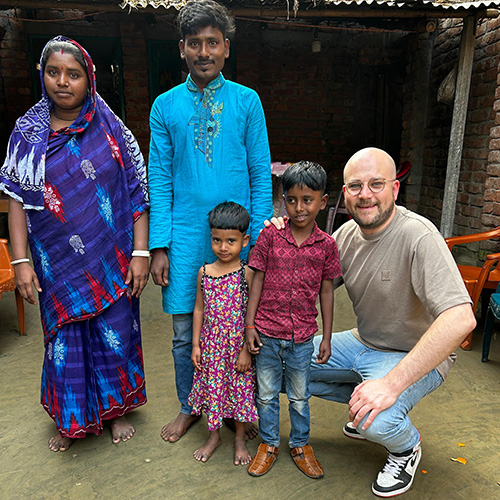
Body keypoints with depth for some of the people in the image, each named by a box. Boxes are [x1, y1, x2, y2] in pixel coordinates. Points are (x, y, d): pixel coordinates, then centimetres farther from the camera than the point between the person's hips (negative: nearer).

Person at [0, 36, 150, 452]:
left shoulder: (111, 130, -2)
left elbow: (137, 194, -5)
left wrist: (140, 252, -10)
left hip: (110, 261, -1)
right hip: (57, 262, 1)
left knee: (115, 334, 11)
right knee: (64, 339, 12)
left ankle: (116, 409, 37)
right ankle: (72, 421, 37)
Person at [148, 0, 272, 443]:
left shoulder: (247, 101, 4)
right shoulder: (166, 106, 6)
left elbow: (261, 174, 2)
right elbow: (159, 179, 4)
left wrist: (260, 238, -4)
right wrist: (159, 245, -3)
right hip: (184, 236, 1)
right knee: (185, 331, 10)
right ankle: (188, 408, 34)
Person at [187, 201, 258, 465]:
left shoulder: (247, 273, -12)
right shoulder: (204, 272, -3)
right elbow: (199, 309, 4)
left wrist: (246, 350, -10)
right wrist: (196, 345, 3)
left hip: (238, 345, -3)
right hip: (211, 344, 3)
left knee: (239, 389, 11)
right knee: (212, 388, 15)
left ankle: (240, 438, 35)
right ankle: (214, 436, 39)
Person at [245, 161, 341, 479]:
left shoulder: (326, 244, -5)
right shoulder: (270, 236, -8)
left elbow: (326, 291, 2)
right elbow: (257, 281, -3)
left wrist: (327, 338, 4)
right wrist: (249, 325, -4)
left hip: (303, 336, 0)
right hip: (267, 333, 0)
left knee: (300, 396, 19)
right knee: (267, 394, 17)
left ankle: (301, 444, 42)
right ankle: (269, 444, 39)